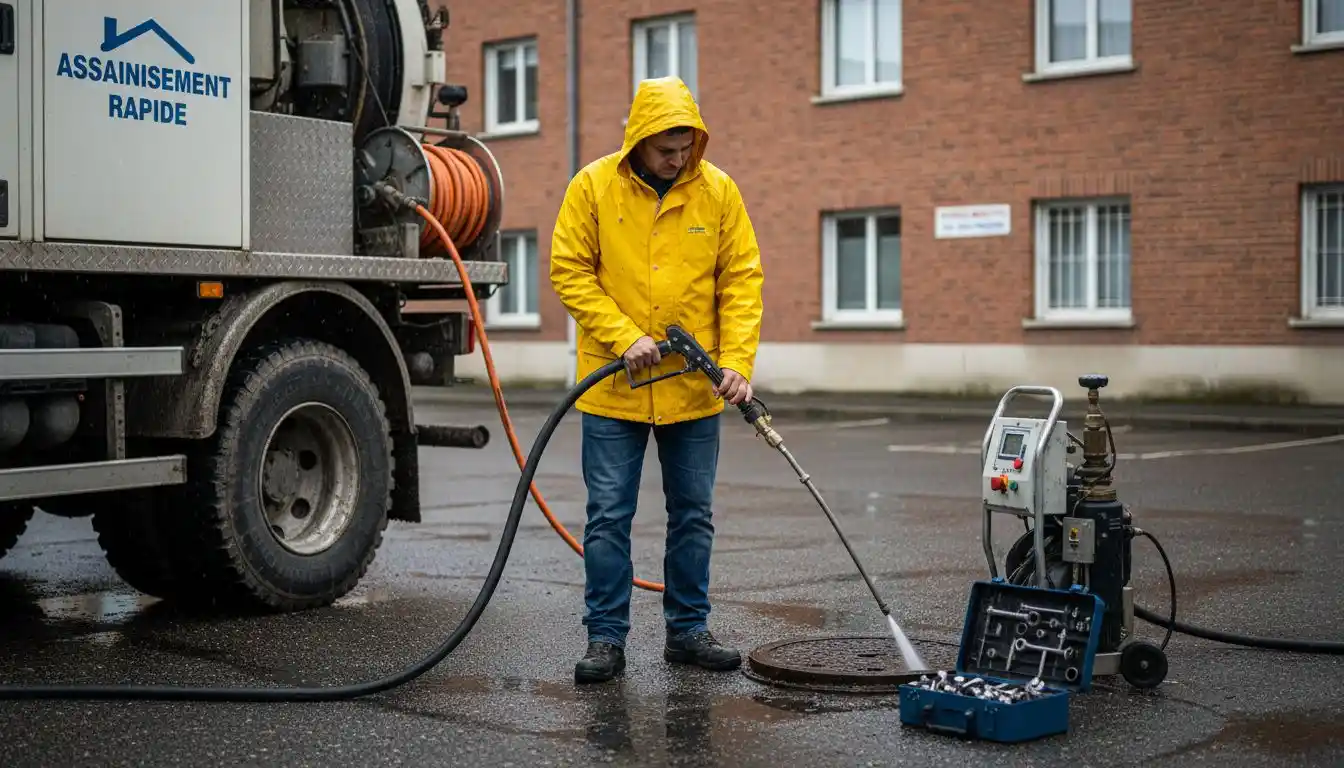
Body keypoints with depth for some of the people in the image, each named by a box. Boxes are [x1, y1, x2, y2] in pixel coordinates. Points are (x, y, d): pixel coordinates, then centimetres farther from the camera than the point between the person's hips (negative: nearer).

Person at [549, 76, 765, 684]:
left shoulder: (717, 190, 0)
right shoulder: (593, 187, -5)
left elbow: (741, 280, 0)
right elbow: (569, 272, -5)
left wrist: (737, 361, -11)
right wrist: (624, 337, -16)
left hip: (695, 390, 2)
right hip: (613, 388, -2)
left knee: (693, 515, 10)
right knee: (608, 516, 1)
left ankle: (687, 629, 23)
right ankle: (606, 638, 11)